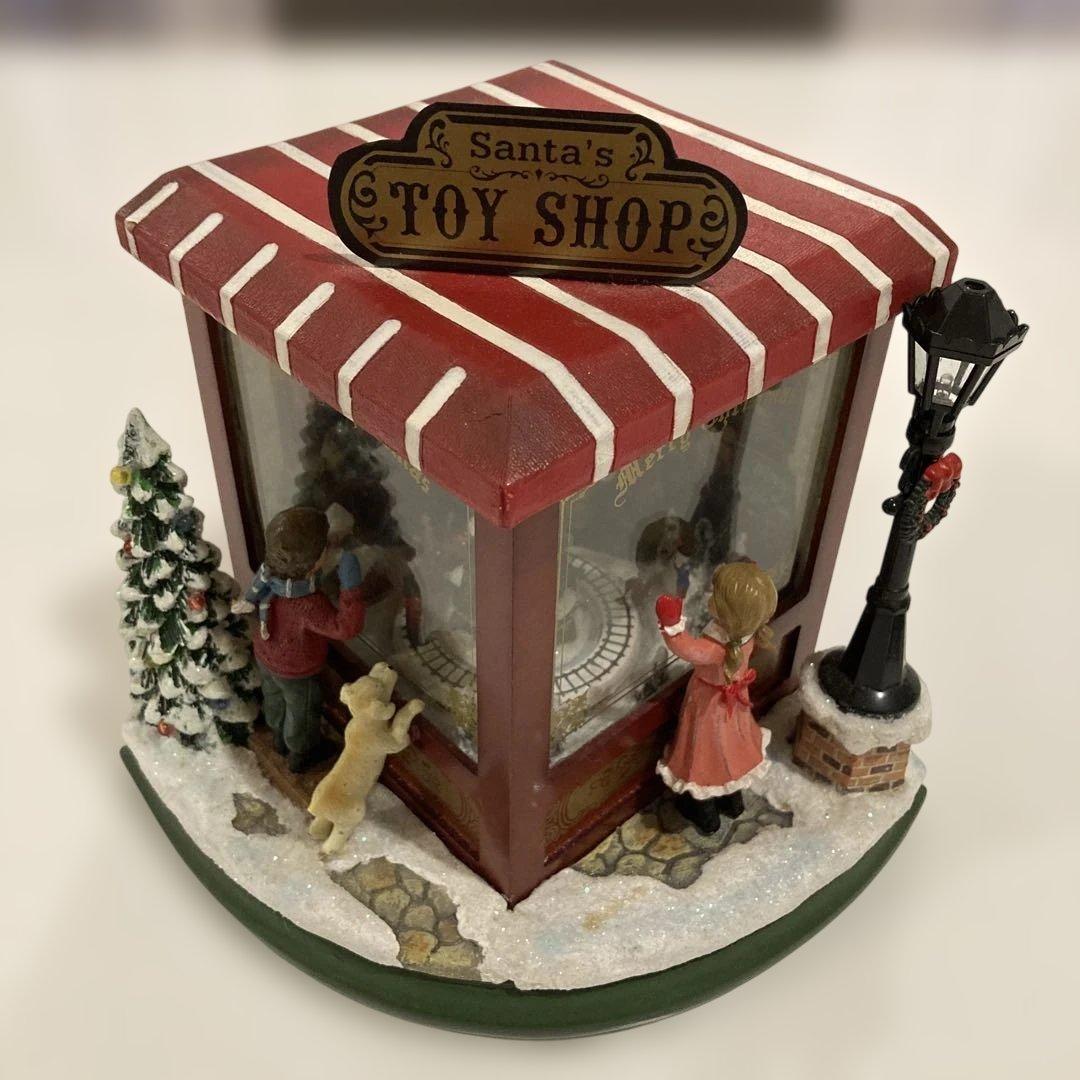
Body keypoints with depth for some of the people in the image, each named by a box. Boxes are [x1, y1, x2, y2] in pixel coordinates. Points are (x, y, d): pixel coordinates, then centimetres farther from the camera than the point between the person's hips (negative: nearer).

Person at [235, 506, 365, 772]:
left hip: (265, 657, 6)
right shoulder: (309, 604, -46)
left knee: (275, 698, 34)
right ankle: (302, 755, 52)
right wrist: (351, 587, -55)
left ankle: (280, 737, 64)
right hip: (296, 671, -6)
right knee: (303, 712, 24)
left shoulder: (269, 572, -24)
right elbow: (347, 628, -49)